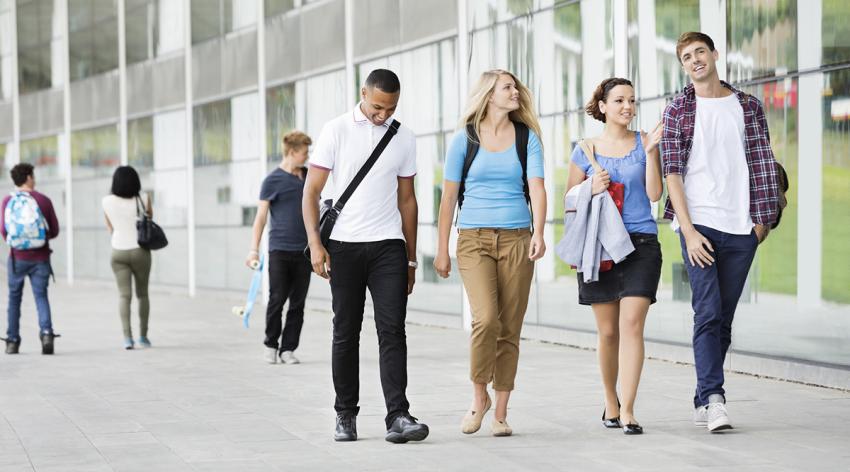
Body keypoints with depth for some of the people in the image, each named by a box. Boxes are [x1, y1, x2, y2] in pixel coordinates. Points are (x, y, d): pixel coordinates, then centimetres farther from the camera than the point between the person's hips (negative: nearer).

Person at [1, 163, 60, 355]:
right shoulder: (43, 200, -3)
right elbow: (55, 230, 1)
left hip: (17, 258, 1)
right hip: (40, 258, -1)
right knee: (41, 296, 3)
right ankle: (46, 332, -19)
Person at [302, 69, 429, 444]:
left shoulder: (404, 139, 10)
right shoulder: (336, 131, 1)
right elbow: (311, 191, 0)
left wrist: (411, 259, 13)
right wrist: (315, 245, -10)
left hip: (388, 245, 2)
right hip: (344, 245, -1)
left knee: (392, 330, -8)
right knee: (346, 332, 5)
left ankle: (397, 417, -12)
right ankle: (345, 415, 14)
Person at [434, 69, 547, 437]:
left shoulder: (527, 137, 8)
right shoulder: (465, 138, 4)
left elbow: (537, 188, -2)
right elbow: (449, 196, 6)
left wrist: (538, 233, -18)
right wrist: (441, 249, 4)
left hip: (516, 239, 2)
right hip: (474, 239, -2)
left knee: (510, 329, 2)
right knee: (486, 319, -19)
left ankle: (500, 411, 10)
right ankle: (479, 396, 1)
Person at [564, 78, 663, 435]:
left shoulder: (643, 143, 7)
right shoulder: (586, 150, 8)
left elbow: (654, 194, -1)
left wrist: (650, 151, -9)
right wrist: (592, 189, -8)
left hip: (641, 243, -1)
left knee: (632, 324, -13)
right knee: (608, 331, 6)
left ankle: (627, 411, -15)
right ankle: (610, 404, 25)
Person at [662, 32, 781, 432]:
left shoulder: (748, 107, 11)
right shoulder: (677, 110, 5)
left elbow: (763, 165, 12)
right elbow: (672, 173, -2)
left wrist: (763, 218, 2)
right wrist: (689, 230, -11)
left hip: (741, 228, 3)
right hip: (698, 224, -3)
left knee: (723, 319, 6)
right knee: (708, 313, -14)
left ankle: (702, 401, 14)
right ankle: (714, 399, -20)